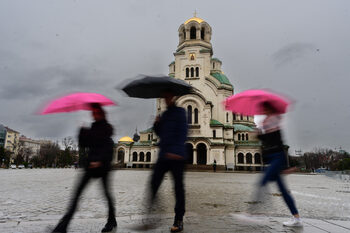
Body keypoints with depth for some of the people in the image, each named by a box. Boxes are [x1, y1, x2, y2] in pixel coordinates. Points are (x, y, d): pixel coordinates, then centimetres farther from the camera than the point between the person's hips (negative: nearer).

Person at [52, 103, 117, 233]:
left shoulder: (107, 128, -1)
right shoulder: (92, 128, 17)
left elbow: (109, 147, -12)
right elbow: (83, 144, 12)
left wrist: (100, 160, -23)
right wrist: (82, 131, -2)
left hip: (103, 164, -5)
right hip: (91, 164, 6)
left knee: (106, 192, 1)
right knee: (78, 192, 0)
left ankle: (112, 220, 20)